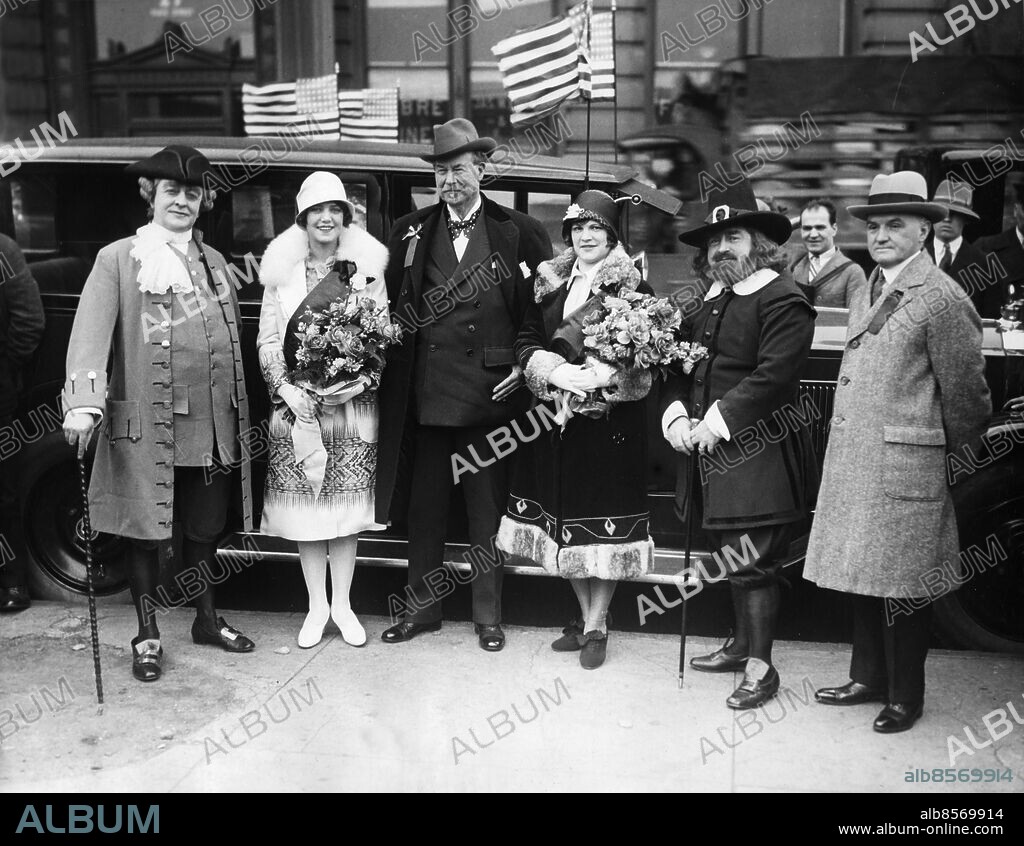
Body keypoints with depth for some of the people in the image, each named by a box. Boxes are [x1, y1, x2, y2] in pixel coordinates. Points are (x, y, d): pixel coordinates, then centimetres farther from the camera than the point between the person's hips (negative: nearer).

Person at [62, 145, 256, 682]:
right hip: (147, 428, -5)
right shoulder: (118, 259, -2)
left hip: (213, 427, 5)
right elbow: (90, 333, -13)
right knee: (146, 532, 6)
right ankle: (147, 637, 20)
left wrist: (238, 414, 13)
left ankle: (207, 619, 34)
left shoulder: (213, 262, 15)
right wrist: (84, 403, -26)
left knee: (205, 528, 16)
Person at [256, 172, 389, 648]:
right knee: (304, 506, 3)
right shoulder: (282, 272, 4)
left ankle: (342, 605, 17)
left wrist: (356, 380, -11)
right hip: (296, 405, 0)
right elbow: (267, 341, 3)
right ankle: (316, 606, 17)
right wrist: (287, 389, -11)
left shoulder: (366, 269, 4)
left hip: (352, 404, 0)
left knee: (346, 505, 3)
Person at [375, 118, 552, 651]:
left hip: (491, 391, -2)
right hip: (427, 392, 2)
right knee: (425, 508, 10)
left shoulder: (519, 233, 3)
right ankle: (422, 608, 24)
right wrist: (399, 374, -4)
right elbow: (393, 310, 8)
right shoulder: (410, 233, 9)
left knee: (488, 511, 8)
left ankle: (488, 615, 20)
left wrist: (526, 364, -5)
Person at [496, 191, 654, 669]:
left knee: (603, 523, 0)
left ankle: (596, 628, 12)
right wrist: (555, 371, -12)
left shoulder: (631, 285, -4)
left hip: (612, 419, -4)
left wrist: (600, 377, -24)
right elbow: (525, 341, 6)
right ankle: (584, 617, 26)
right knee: (565, 516, 10)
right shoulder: (550, 282, 9)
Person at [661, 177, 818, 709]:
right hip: (711, 452, 8)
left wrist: (717, 421, -19)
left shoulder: (782, 299, -10)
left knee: (752, 562, -4)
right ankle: (742, 644, 33)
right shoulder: (708, 300, 16)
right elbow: (678, 363, 13)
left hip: (758, 457, -8)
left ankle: (760, 668, 7)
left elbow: (774, 374, -20)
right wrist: (675, 414, -5)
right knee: (736, 559, 18)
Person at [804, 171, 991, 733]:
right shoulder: (865, 296, 15)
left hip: (904, 467, -8)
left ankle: (905, 697, 16)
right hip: (852, 463, 8)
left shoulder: (942, 299, -11)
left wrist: (960, 458, 3)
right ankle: (869, 678, 30)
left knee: (902, 585, 2)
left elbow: (965, 392, -7)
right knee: (863, 577, 15)